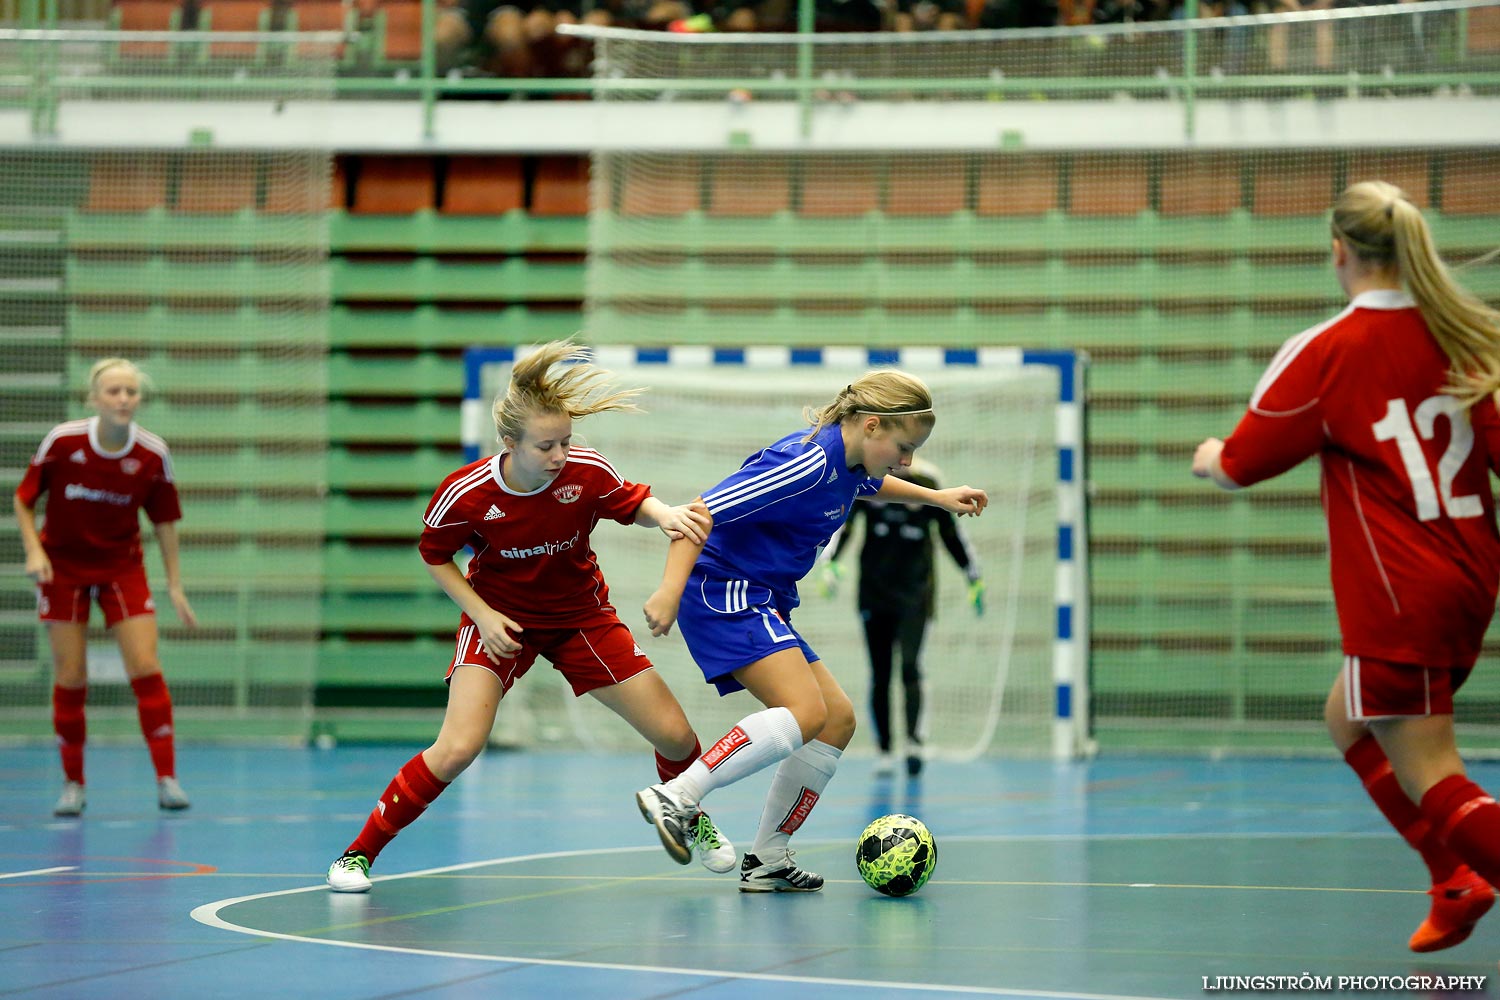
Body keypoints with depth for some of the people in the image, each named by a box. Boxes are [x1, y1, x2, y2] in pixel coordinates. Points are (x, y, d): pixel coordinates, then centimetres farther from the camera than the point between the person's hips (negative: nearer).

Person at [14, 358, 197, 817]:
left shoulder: (153, 454, -12)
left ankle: (167, 779, -2)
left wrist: (175, 586, 0)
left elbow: (164, 520, 1)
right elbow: (24, 499, -3)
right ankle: (72, 784, 13)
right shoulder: (62, 441, -16)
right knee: (70, 679, 0)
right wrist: (34, 550, -17)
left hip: (122, 568, 1)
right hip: (63, 567, -1)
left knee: (146, 668, -9)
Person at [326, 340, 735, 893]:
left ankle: (689, 817, 37)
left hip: (582, 615, 3)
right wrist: (481, 613, -16)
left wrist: (665, 514, -23)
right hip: (501, 619, -3)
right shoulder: (466, 494, -26)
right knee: (458, 748, -22)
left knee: (674, 735, 2)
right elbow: (435, 556, -6)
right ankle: (360, 852, -5)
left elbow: (633, 503, -1)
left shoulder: (588, 472, -22)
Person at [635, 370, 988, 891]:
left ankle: (767, 861, 12)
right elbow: (702, 510, -27)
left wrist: (935, 497, 35)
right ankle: (675, 797, -26)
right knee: (805, 712, -27)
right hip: (725, 591, -11)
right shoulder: (807, 463, -23)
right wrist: (671, 589, -34)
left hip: (764, 604, 11)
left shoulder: (848, 464, 8)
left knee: (838, 719, 9)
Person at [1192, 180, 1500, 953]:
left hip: (1397, 600, -7)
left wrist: (1210, 456, 20)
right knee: (1348, 720, 25)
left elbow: (1239, 466, 0)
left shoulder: (1327, 352, -11)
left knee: (1431, 777, -3)